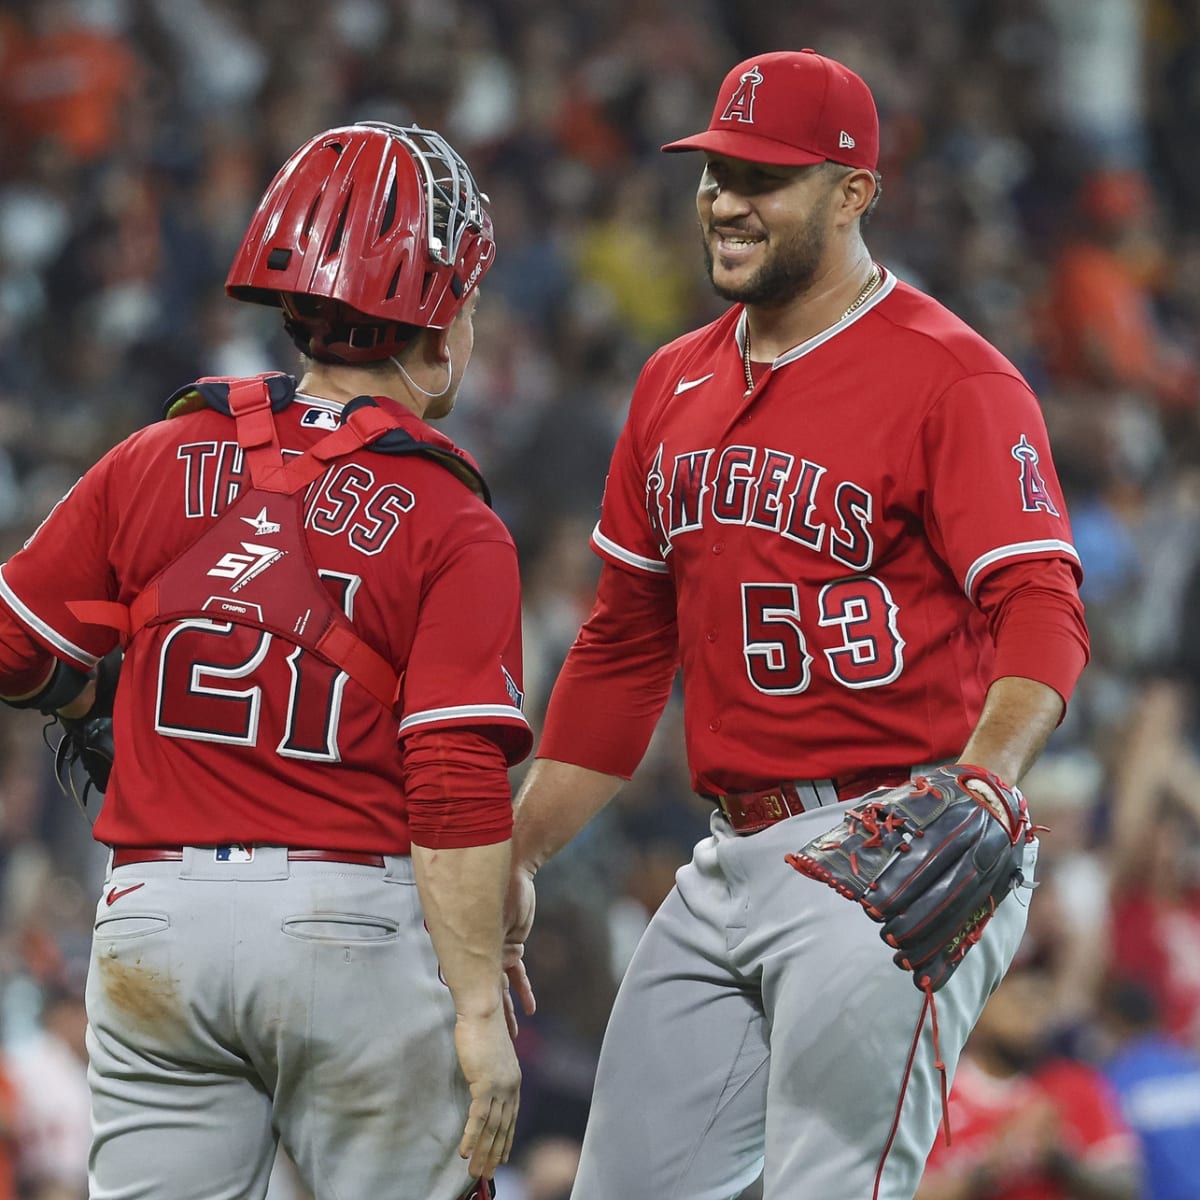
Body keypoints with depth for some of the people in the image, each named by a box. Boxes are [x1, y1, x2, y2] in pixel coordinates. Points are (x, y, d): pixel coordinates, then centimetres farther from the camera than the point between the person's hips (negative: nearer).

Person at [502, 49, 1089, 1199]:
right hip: (728, 865, 8)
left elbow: (1041, 612, -18)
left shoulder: (950, 379, -8)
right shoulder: (676, 384, 16)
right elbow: (622, 644, 23)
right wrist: (515, 858, 20)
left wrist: (982, 784, -37)